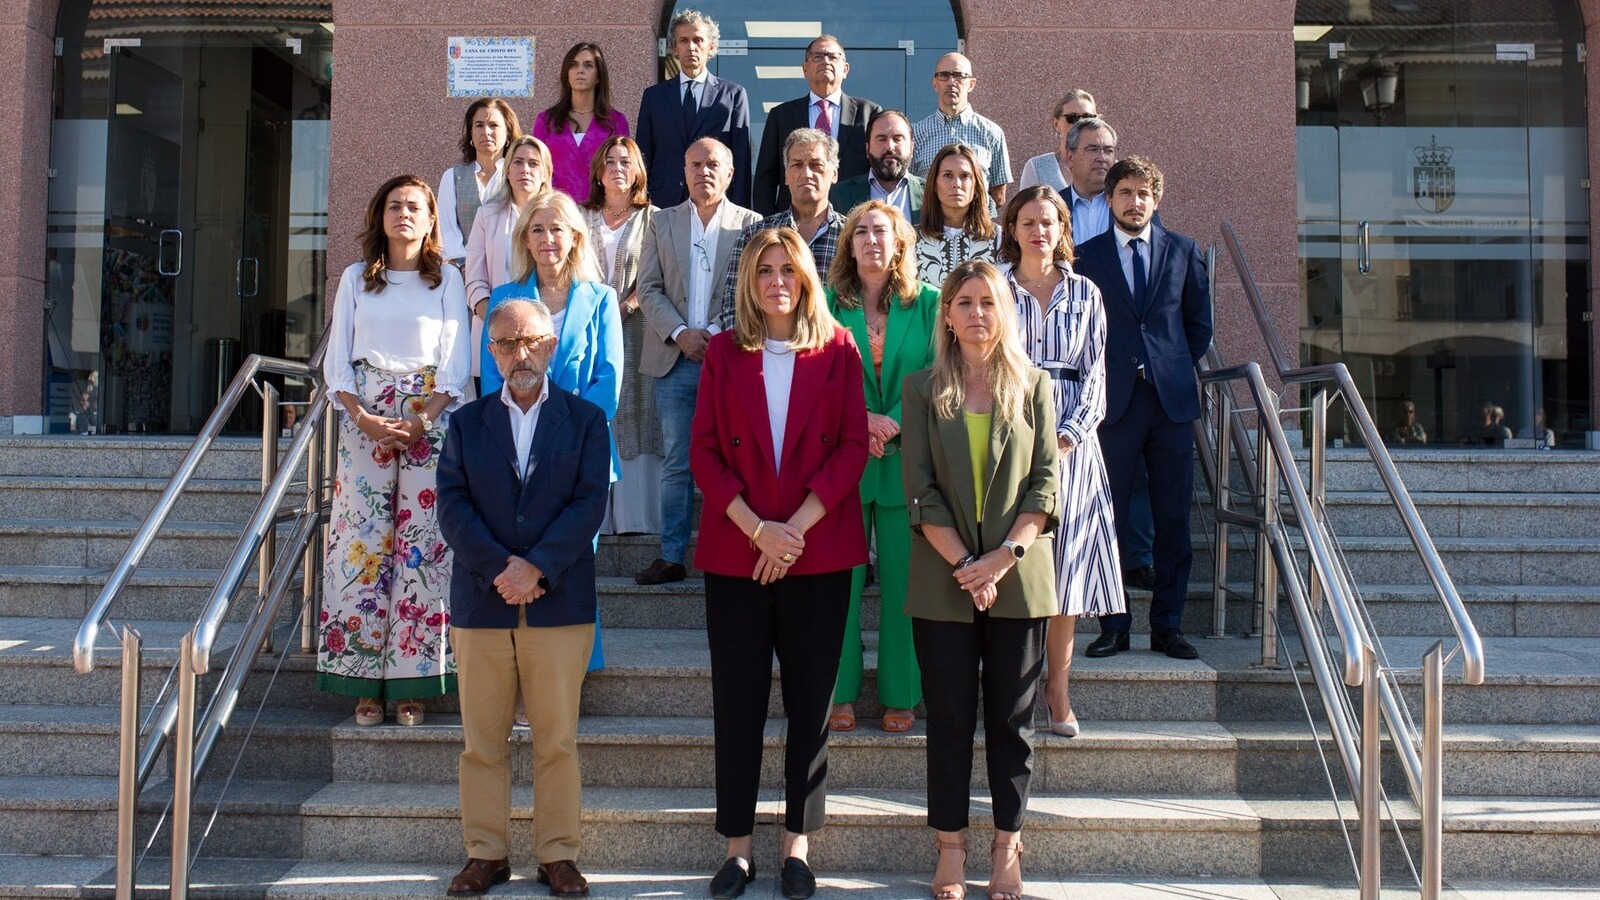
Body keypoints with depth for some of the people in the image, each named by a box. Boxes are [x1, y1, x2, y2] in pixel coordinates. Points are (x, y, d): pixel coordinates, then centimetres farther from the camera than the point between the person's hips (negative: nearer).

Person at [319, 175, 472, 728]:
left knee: (423, 541, -5)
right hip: (365, 418, 1)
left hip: (430, 419, -1)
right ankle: (366, 686, 2)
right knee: (363, 541, -3)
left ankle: (413, 684, 0)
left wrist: (421, 420, -11)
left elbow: (456, 364, 2)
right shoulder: (356, 279, 13)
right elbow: (336, 362, 8)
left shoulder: (447, 279, 9)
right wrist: (364, 417, -8)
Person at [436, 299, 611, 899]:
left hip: (560, 603, -1)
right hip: (480, 602, 2)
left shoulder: (586, 420, 6)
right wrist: (499, 569, -13)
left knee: (558, 740, 5)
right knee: (482, 740, 8)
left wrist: (536, 567, -15)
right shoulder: (466, 423, 10)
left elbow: (589, 503, -5)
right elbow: (452, 507, 0)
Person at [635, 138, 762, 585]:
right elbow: (648, 289, 7)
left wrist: (718, 334, -13)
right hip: (675, 361, 2)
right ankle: (672, 556, 9)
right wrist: (679, 332, -8)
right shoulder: (662, 223, 13)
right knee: (677, 463, 4)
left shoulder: (750, 224, 6)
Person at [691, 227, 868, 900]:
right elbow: (704, 451, 0)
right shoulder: (724, 352, 6)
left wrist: (795, 527, -12)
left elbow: (852, 446, -3)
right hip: (735, 551, 1)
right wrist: (757, 528, -12)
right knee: (737, 699, 6)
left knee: (810, 699, 7)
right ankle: (737, 844, 19)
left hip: (819, 553, 0)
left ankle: (798, 841, 21)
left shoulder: (838, 350, 4)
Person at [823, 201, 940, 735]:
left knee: (903, 583, 4)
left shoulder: (928, 304, 6)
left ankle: (900, 696, 15)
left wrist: (893, 425, -13)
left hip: (906, 461, 0)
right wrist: (859, 420, -13)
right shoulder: (828, 305, 6)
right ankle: (841, 694, 14)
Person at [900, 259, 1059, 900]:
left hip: (1020, 578, 1)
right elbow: (920, 491, -2)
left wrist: (1006, 554, -13)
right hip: (944, 579, 0)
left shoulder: (1033, 386, 6)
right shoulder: (923, 389, 4)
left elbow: (1046, 484, 1)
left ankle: (1007, 846, 20)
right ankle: (951, 847, 17)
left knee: (1011, 717, 8)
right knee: (950, 716, 6)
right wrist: (964, 566, -12)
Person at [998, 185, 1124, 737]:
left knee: (1065, 565, 0)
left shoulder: (1085, 294, 13)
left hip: (1068, 439, 2)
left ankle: (1058, 688, 9)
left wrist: (1069, 434, -7)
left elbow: (1095, 369, 7)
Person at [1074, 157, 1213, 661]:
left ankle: (1168, 627, 13)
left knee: (1173, 519, 4)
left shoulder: (1184, 252, 11)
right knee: (1109, 518, 0)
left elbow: (1200, 324, 16)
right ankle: (1113, 628, 10)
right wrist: (1097, 377, 2)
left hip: (1171, 398, 2)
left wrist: (1176, 368, 9)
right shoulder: (1086, 256, 6)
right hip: (1113, 400, -2)